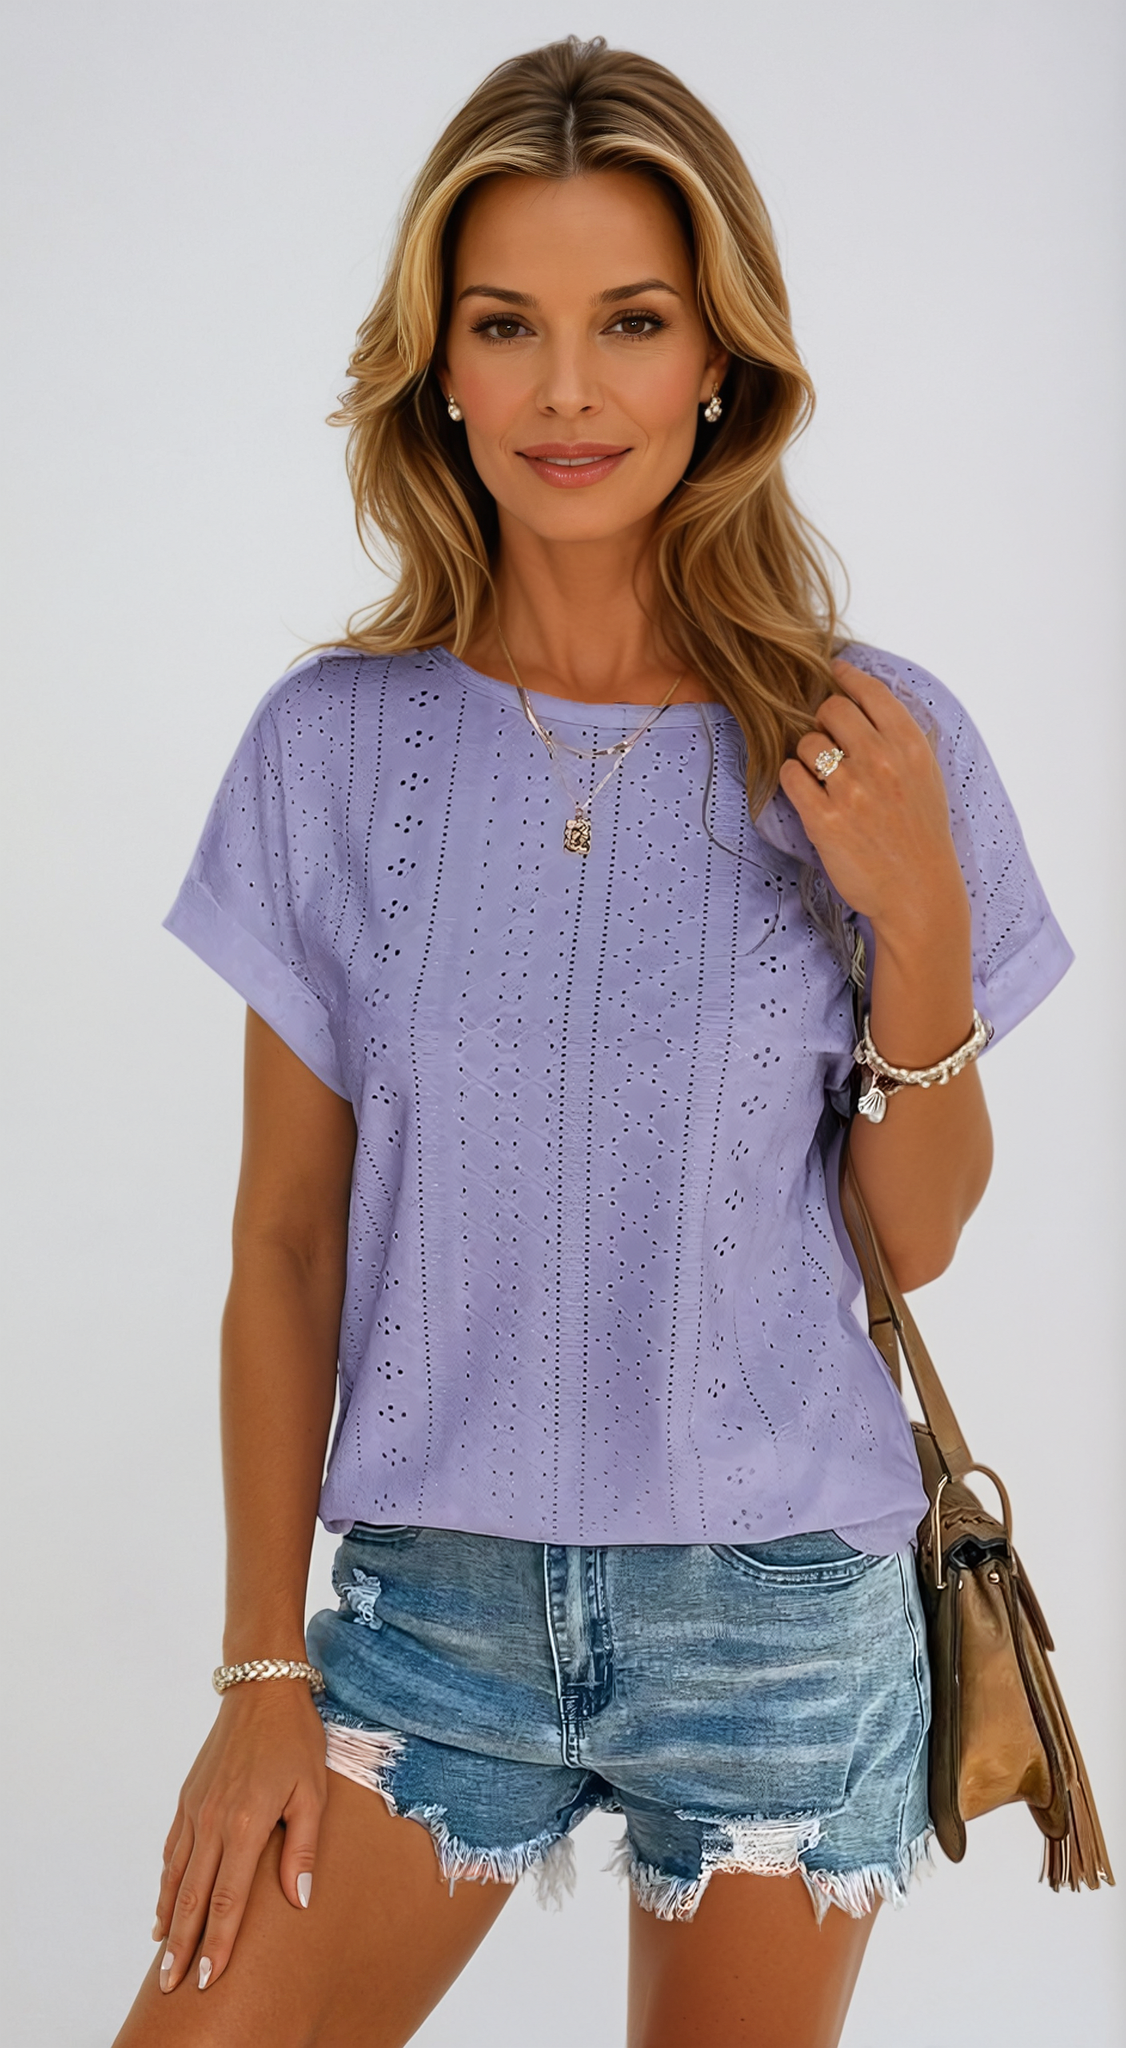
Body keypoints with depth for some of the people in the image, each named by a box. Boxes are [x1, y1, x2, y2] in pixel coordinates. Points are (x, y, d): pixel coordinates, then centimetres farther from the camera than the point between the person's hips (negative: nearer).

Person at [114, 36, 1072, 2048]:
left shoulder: (874, 749, -6)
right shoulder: (335, 744, -4)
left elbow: (919, 1236, 1)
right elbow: (286, 1238, 0)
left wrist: (921, 926, -16)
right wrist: (264, 1668, 0)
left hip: (784, 1610, 0)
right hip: (434, 1589, 1)